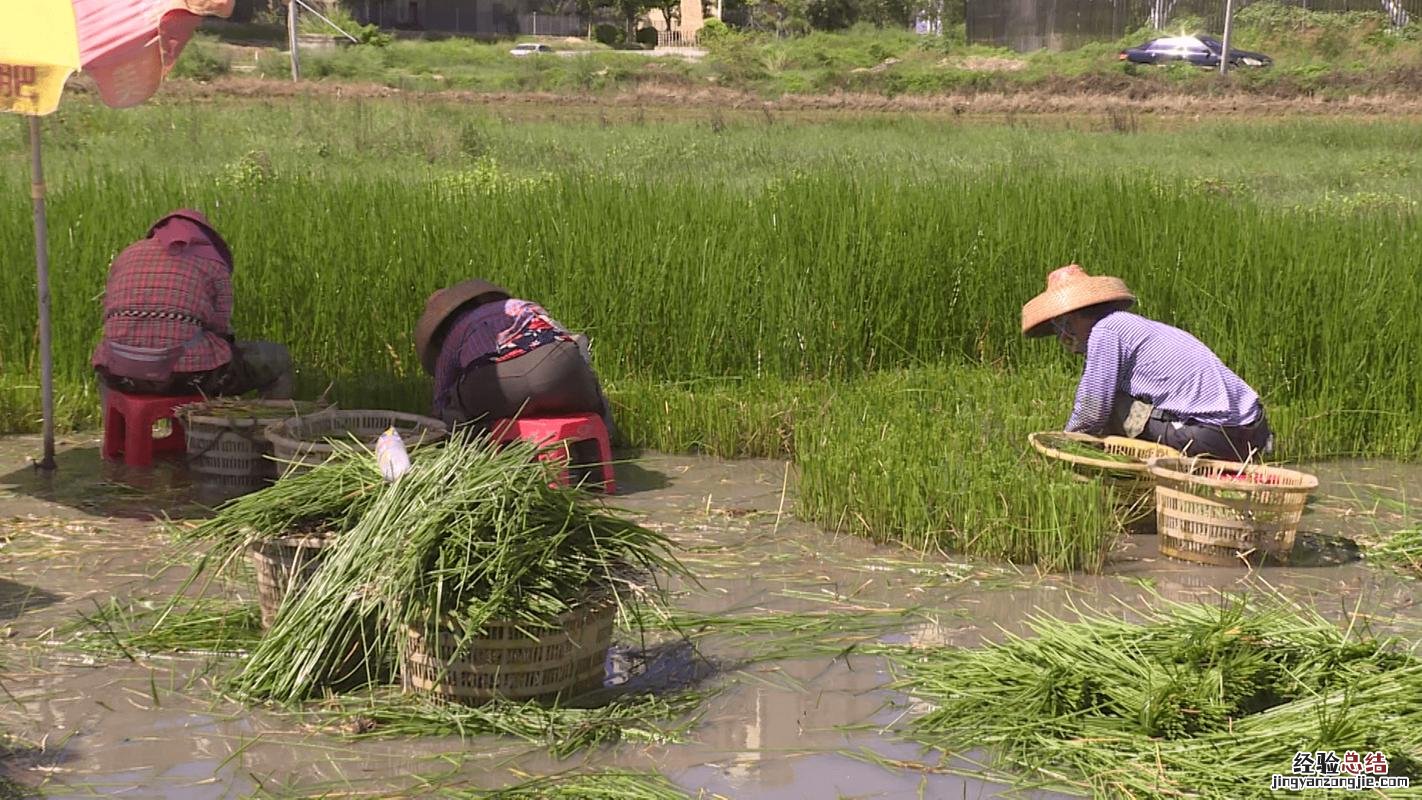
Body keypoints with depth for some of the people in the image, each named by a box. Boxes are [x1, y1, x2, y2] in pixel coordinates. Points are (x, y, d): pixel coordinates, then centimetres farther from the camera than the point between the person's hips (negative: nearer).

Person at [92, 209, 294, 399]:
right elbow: (220, 330, 3)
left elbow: (109, 319, 22)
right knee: (277, 359, 16)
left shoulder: (127, 254, 18)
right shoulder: (213, 262, 6)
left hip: (122, 376, 5)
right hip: (187, 372, -5)